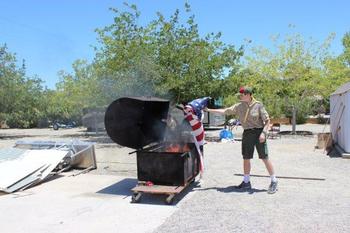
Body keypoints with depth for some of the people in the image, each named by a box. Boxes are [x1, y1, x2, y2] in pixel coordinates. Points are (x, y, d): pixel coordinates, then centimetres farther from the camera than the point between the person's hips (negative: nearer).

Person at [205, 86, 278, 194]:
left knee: (265, 158, -2)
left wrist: (264, 132, -18)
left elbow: (267, 120, -6)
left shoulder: (258, 105, -8)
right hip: (247, 133, 5)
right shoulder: (239, 106, 3)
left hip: (258, 132, -5)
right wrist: (209, 110, 0)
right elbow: (225, 111, 4)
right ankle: (246, 182, 24)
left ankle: (274, 182, 11)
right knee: (246, 158, 10)